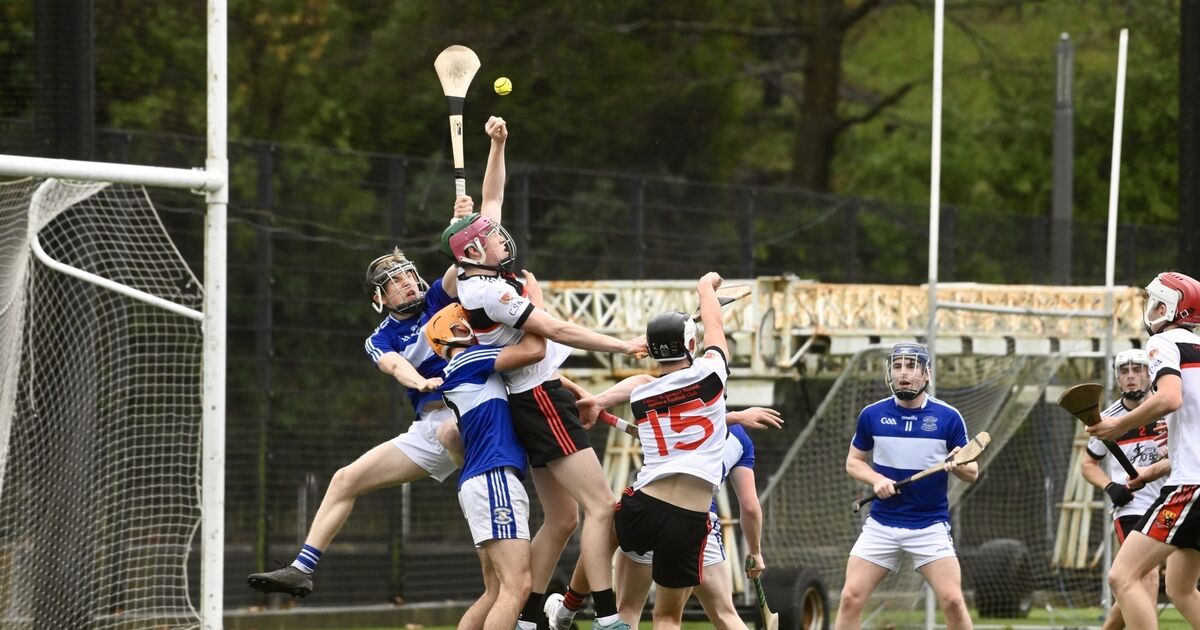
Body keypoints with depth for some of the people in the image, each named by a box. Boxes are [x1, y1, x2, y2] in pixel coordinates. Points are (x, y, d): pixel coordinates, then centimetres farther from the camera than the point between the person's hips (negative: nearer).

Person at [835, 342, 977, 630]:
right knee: (851, 598, -6)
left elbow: (972, 472, 0)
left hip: (931, 526, -2)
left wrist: (957, 466, -24)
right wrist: (876, 479, -9)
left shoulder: (948, 417, -5)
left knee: (952, 601, -13)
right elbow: (853, 461, 12)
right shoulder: (872, 415, 0)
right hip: (881, 525, 2)